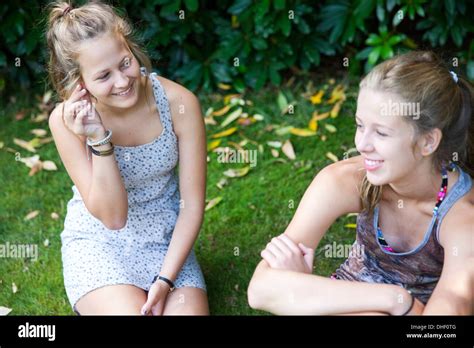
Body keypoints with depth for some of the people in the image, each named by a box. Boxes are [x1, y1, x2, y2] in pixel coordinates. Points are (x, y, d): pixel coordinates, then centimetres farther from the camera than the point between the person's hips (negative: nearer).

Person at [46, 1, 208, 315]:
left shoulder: (179, 102, -18)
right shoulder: (66, 119, -19)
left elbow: (193, 206, -10)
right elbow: (112, 216, -20)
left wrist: (165, 281, -18)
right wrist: (99, 140, -32)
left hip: (166, 238, 1)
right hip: (98, 241, -1)